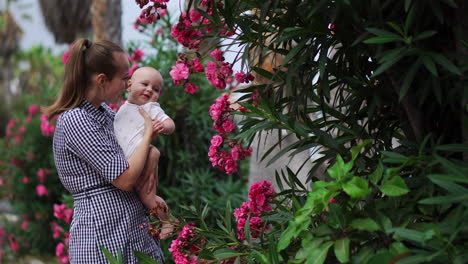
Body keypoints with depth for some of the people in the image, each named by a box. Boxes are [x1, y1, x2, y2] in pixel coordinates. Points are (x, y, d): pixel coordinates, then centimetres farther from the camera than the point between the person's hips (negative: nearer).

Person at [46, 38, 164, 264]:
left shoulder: (105, 111, 9)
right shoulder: (76, 121, -17)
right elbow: (125, 179, -20)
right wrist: (149, 132, -7)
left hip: (134, 227, 8)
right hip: (104, 234, -8)